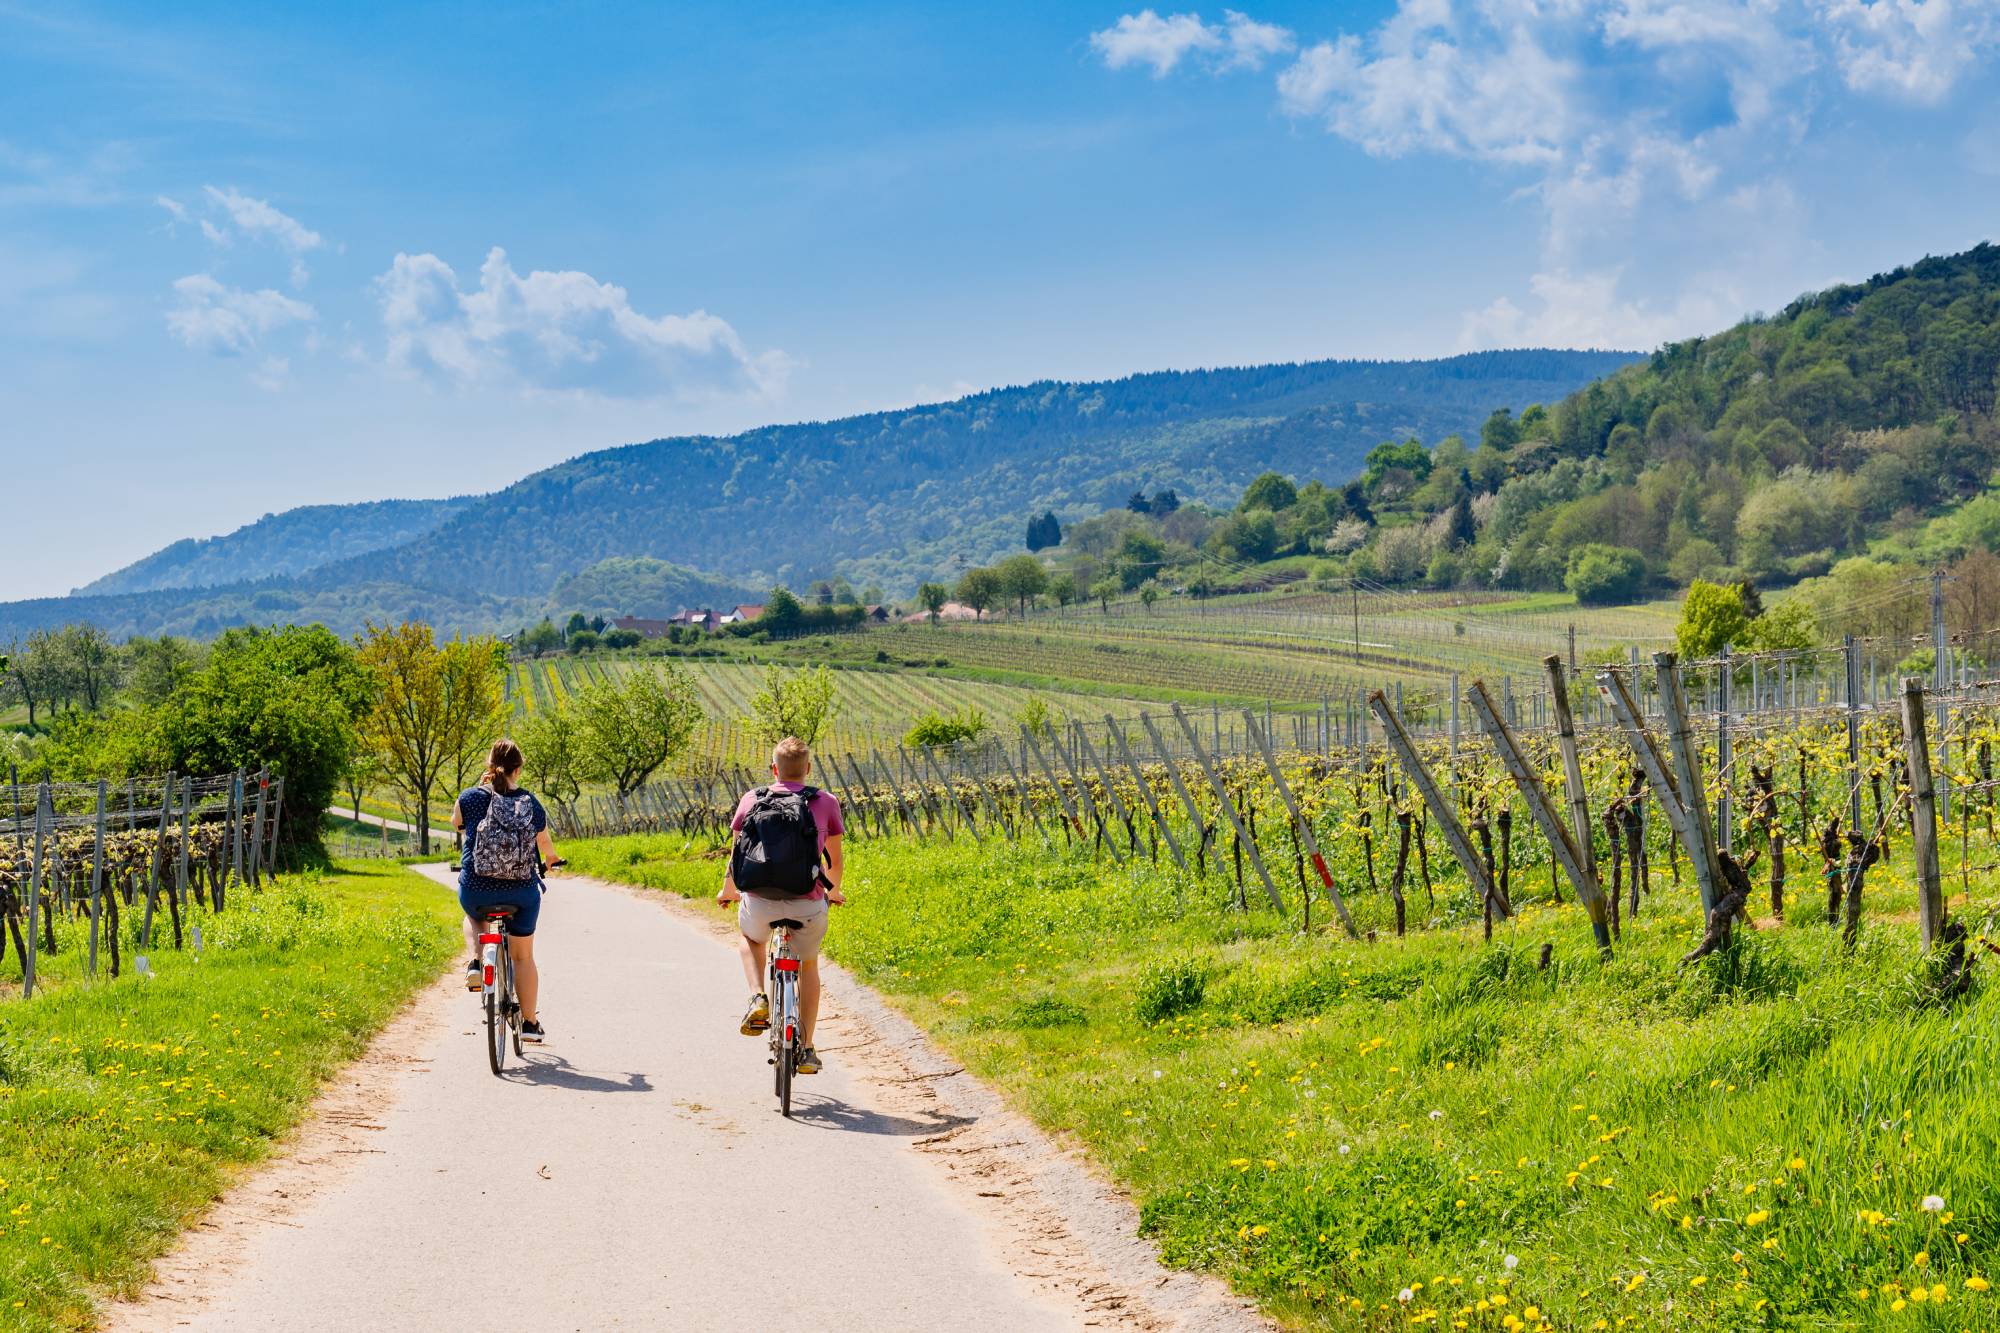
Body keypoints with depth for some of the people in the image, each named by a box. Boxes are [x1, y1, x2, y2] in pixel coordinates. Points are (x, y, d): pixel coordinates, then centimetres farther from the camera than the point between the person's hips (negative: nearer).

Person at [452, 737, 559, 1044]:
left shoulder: (471, 798, -8)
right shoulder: (532, 804, -3)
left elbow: (455, 823, 15)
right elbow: (545, 844, 15)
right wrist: (551, 859, 37)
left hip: (476, 890, 0)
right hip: (522, 892, 1)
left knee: (473, 916, 36)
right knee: (523, 956, 18)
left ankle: (476, 963, 9)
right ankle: (530, 1023, 20)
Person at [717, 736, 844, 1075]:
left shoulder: (751, 800, 6)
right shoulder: (826, 803, 4)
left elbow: (736, 854, 14)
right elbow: (836, 862, 11)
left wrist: (728, 891, 33)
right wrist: (833, 892, 32)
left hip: (759, 903, 0)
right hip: (808, 905, 0)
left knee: (748, 938, 35)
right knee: (808, 965, 27)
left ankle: (758, 997, 10)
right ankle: (806, 1050, 25)